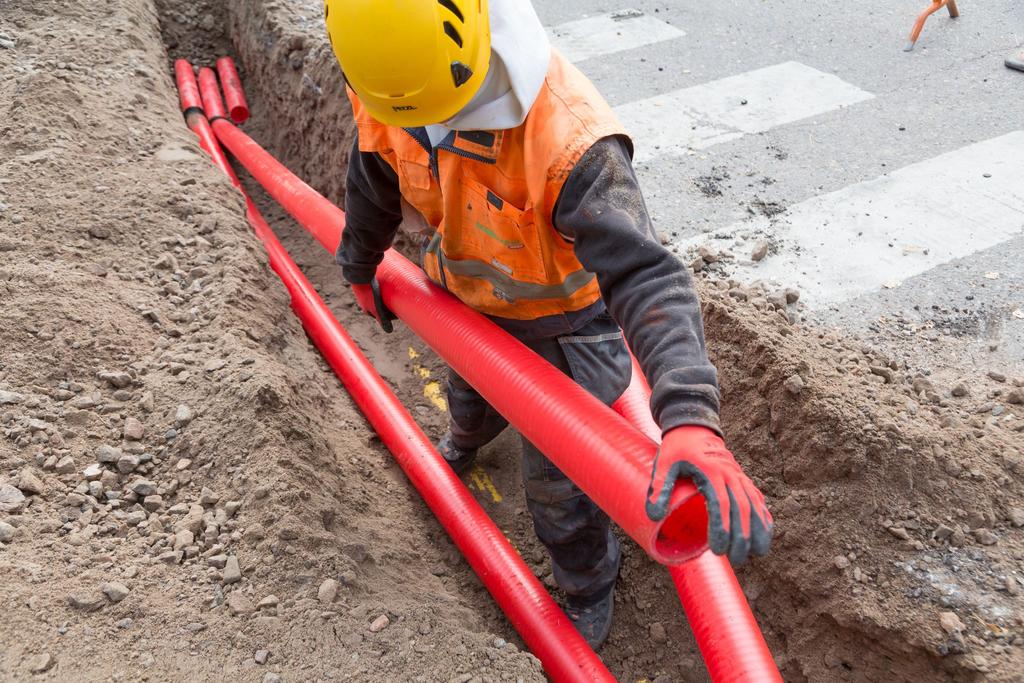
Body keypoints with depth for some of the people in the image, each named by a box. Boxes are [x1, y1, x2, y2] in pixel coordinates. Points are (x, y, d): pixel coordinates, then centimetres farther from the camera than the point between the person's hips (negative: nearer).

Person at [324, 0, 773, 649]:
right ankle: (466, 439, 77)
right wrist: (360, 268, 18)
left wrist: (691, 423, -63)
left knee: (558, 480, 9)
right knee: (471, 396, 36)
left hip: (561, 316, -5)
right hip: (469, 299, 6)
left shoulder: (568, 136, -43)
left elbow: (647, 278, -49)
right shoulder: (392, 85, -22)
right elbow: (375, 186, -1)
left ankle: (590, 593, 42)